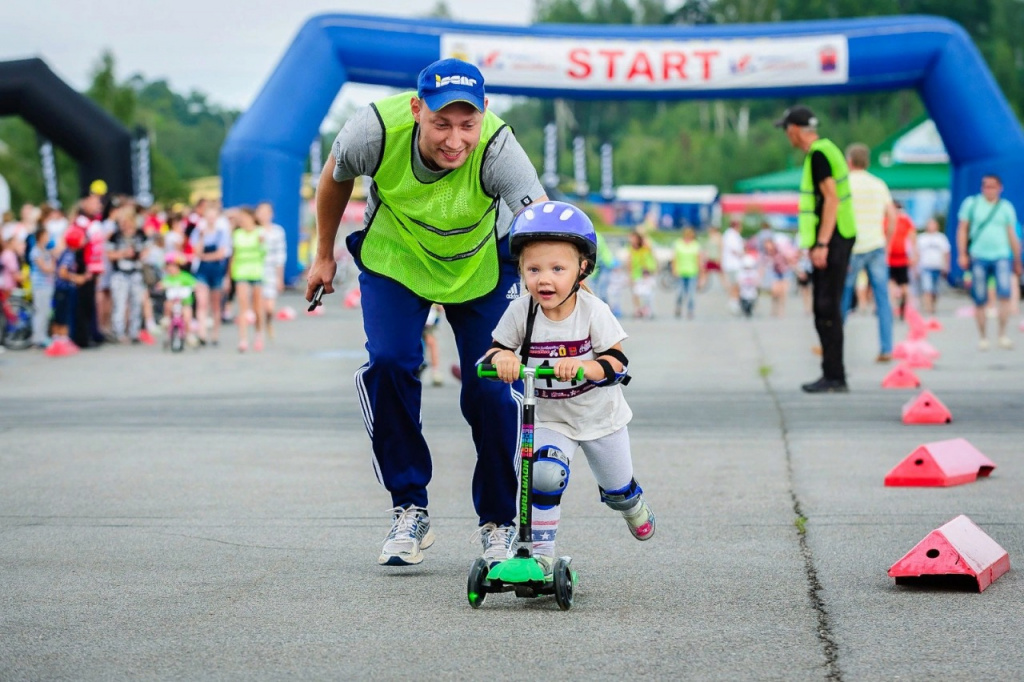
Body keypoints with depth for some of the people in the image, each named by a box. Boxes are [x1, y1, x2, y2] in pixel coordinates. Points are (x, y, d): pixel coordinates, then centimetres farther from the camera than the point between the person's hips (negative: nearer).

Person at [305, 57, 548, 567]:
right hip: (394, 259, 1)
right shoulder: (376, 130, -31)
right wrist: (323, 256, 6)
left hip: (481, 267, -1)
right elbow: (336, 177, -6)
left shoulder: (497, 149, -37)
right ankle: (409, 511, -3)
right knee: (388, 365, -19)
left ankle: (499, 522, 13)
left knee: (491, 391, -10)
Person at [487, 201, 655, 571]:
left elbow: (616, 361, -23)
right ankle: (541, 551, -18)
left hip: (600, 416, 0)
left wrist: (583, 366, -42)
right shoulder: (521, 312, -16)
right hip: (549, 418, 0)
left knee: (617, 489, 20)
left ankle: (633, 506, 57)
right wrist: (501, 357, -34)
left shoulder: (593, 311, -21)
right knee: (544, 473, -29)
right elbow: (495, 349, -10)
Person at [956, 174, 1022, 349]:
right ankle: (983, 337, 12)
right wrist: (962, 254, 0)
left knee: (1004, 294, -18)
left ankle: (1002, 334, -9)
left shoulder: (1006, 207, 9)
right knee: (980, 301, 1)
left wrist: (1017, 261, 15)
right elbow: (962, 229, 9)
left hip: (1001, 256, 0)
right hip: (978, 257, 0)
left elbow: (1012, 236, 13)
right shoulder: (971, 203, 7)